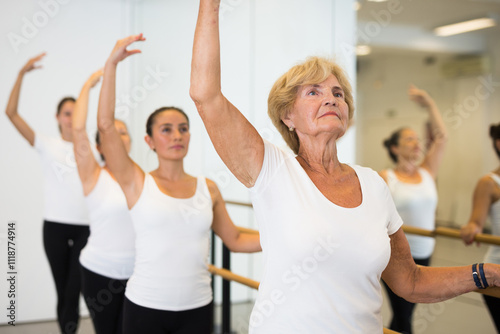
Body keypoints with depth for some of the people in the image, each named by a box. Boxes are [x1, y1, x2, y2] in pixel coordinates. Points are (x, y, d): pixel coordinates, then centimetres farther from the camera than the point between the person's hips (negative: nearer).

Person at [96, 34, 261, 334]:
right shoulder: (137, 183, -3)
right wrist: (112, 64, -15)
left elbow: (235, 240, 10)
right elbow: (106, 125, -13)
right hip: (145, 307, -2)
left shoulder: (208, 188, 5)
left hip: (197, 308, 3)